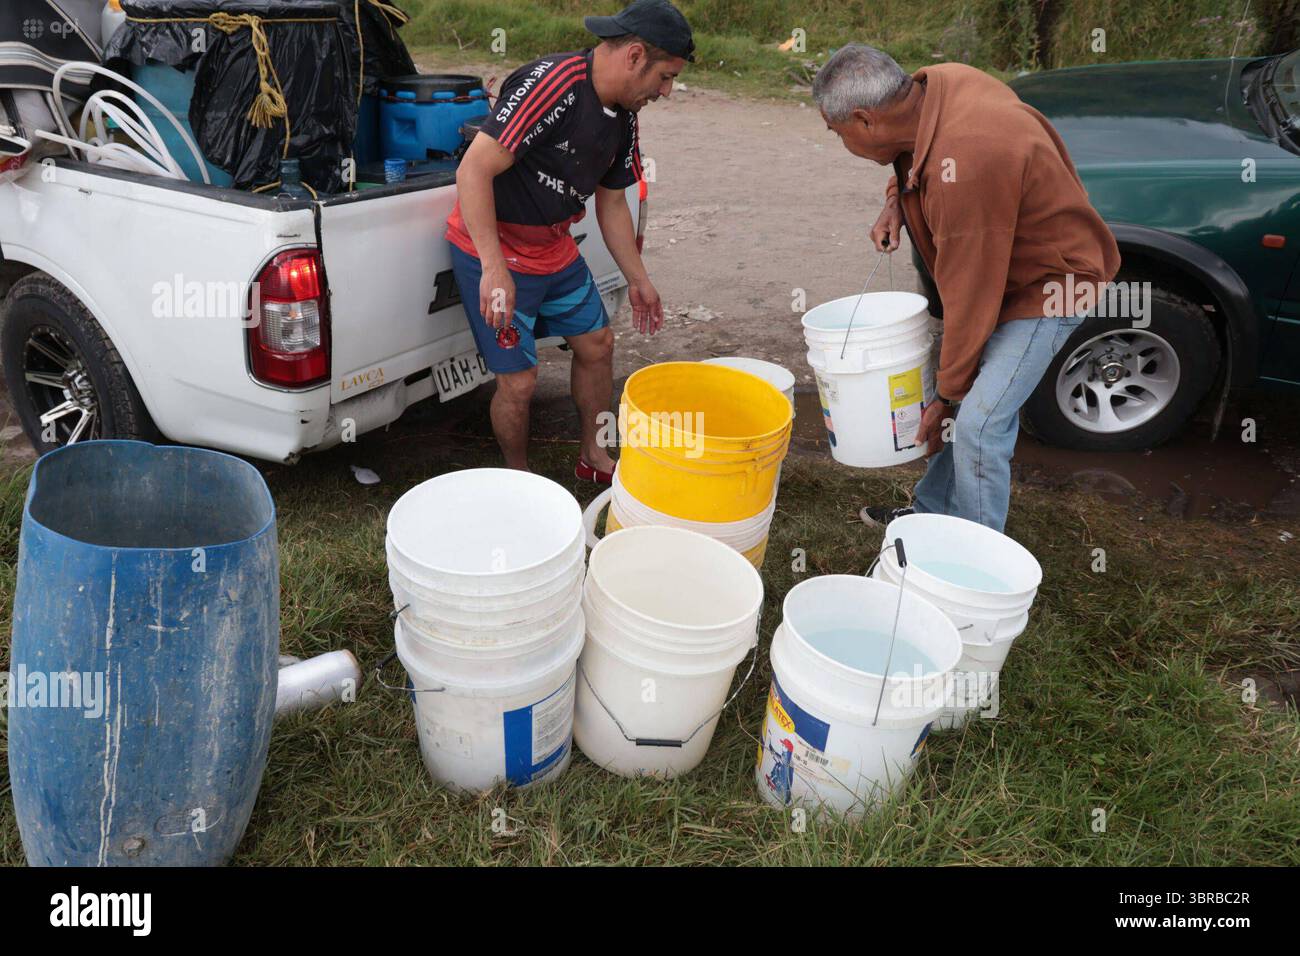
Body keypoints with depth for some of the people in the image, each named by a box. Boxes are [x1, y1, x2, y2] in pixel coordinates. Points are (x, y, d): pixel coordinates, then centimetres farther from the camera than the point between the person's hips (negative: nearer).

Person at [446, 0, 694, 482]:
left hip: (554, 248, 9)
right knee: (519, 381, -5)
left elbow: (612, 203, 15)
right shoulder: (552, 84, -26)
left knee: (597, 343, 14)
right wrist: (495, 269, -32)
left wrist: (638, 280, 18)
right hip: (495, 251, -8)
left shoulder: (624, 117, 2)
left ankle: (593, 455, 33)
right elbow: (473, 171, -30)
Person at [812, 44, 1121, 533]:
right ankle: (932, 512, 29)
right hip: (1005, 264, 9)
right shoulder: (932, 84, -10)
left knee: (979, 425, -14)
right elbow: (916, 163, 16)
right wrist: (895, 202, -5)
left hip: (1047, 282, -9)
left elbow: (970, 297, -28)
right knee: (967, 399, 14)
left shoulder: (964, 165, -37)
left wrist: (948, 395, -17)